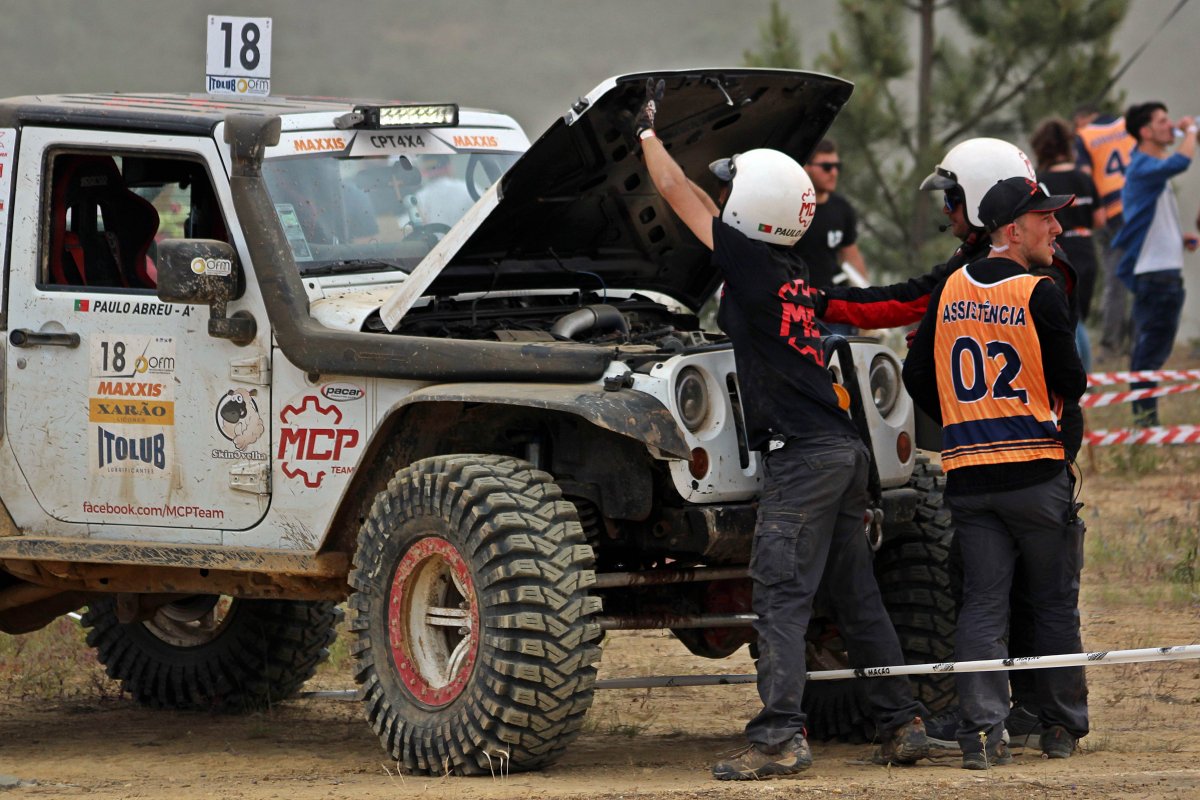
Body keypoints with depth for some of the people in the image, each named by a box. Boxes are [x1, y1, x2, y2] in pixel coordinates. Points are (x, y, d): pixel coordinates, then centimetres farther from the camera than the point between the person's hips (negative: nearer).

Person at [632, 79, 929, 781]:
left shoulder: (751, 261, -10)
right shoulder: (791, 269, 14)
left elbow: (679, 194, 0)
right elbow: (708, 209, 31)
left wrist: (648, 130, 13)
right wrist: (658, 140, 38)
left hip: (803, 455, -9)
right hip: (842, 449, 9)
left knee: (781, 595, -10)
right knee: (856, 593, 14)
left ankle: (781, 736, -16)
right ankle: (903, 723, 18)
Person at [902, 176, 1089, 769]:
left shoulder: (949, 292, 6)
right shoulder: (1038, 295, -11)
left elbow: (917, 377, 11)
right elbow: (1071, 385, -11)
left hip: (967, 475, 4)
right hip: (1036, 471, -4)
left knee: (981, 605, 2)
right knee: (1055, 603, 9)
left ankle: (981, 731, -10)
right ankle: (1062, 727, 15)